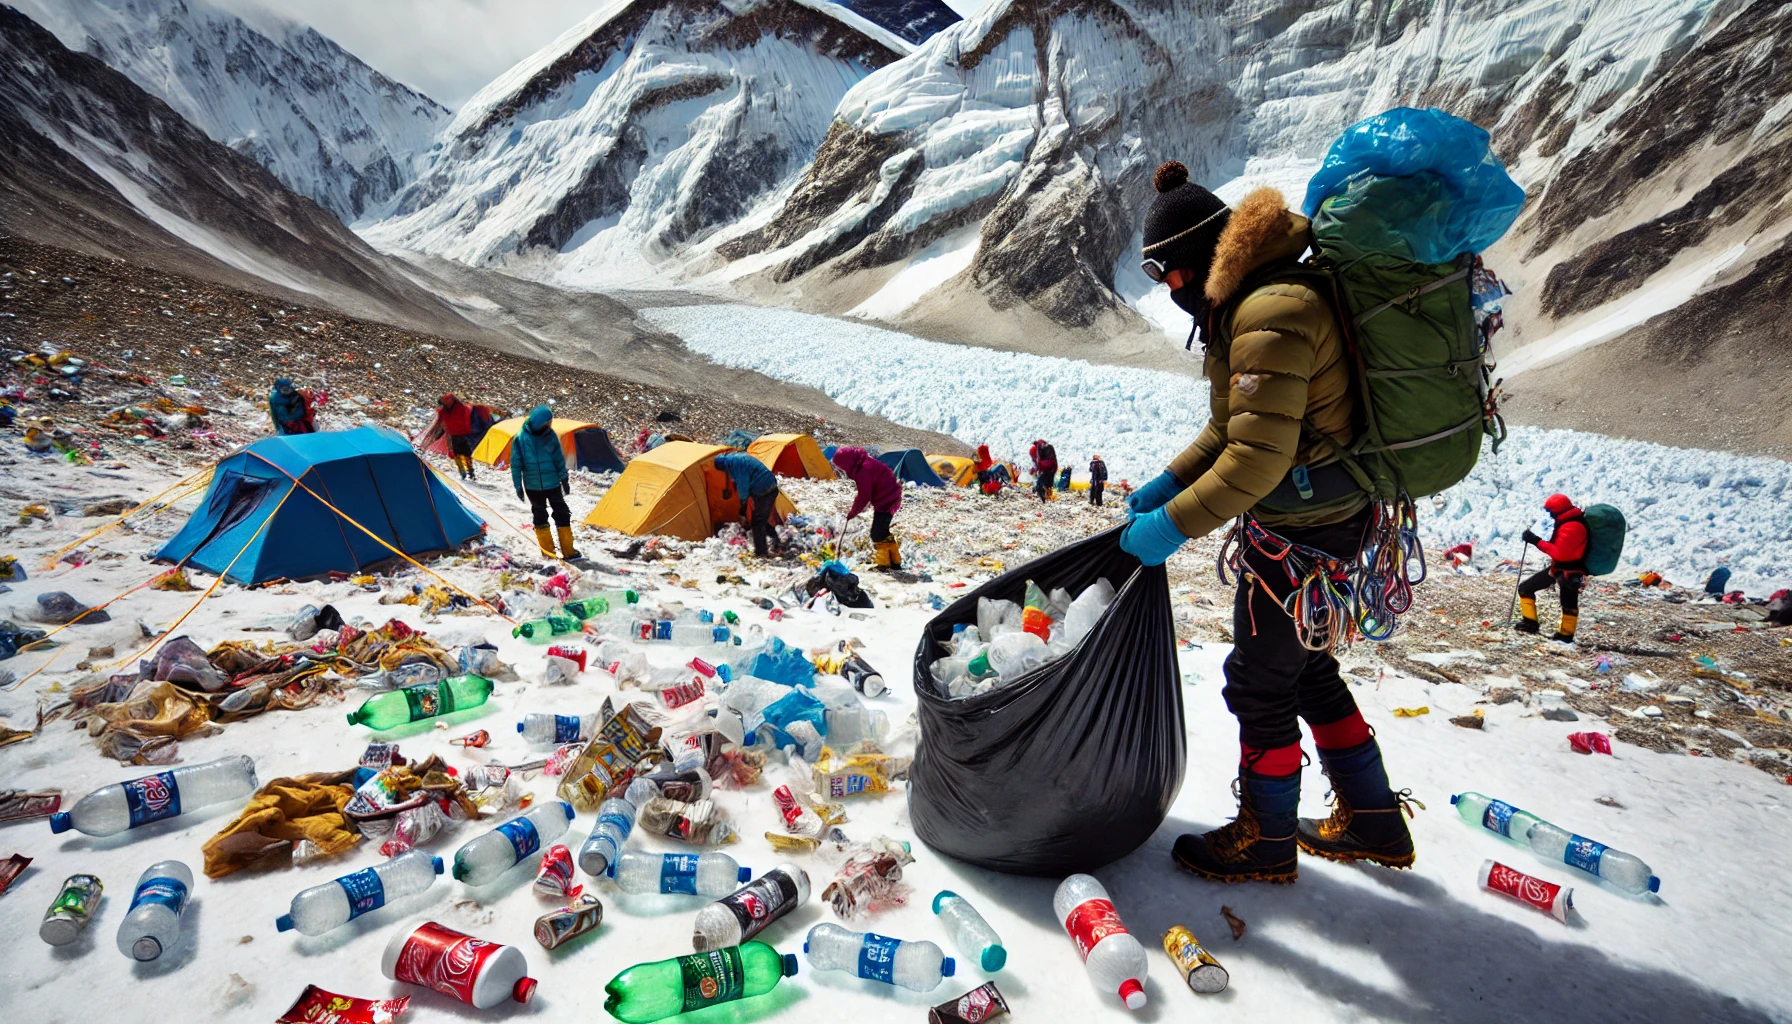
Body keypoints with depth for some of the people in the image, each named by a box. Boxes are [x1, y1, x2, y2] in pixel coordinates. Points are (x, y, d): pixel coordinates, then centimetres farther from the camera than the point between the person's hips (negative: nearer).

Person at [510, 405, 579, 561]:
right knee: (540, 517, 8)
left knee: (562, 514, 3)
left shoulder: (550, 435, -5)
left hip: (552, 483, 1)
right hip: (533, 486, -1)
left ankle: (568, 550, 8)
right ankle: (547, 551, 14)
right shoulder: (521, 438, -8)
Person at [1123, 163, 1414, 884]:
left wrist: (1173, 525, -23)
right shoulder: (1251, 300, 10)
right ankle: (1372, 824, 38)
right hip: (1322, 521, 10)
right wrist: (1171, 481, 8)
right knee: (1308, 670, 22)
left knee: (1259, 684, 5)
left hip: (1302, 534, -10)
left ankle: (1267, 840, 25)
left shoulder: (1272, 312, -24)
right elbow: (1234, 428, 16)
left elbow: (1258, 458, -29)